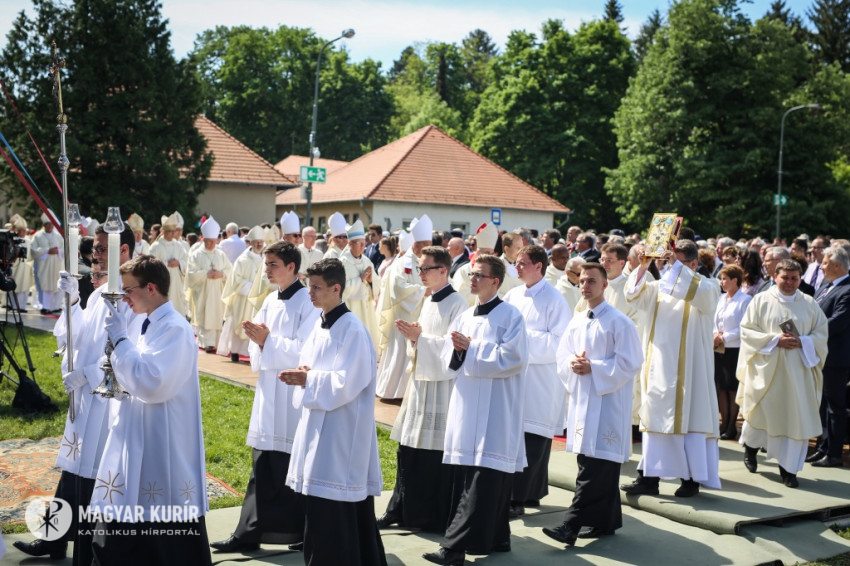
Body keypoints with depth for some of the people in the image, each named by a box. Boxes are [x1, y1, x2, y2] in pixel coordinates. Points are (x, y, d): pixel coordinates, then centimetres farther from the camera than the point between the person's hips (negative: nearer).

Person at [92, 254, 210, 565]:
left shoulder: (174, 328, -17)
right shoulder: (153, 324, 12)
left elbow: (151, 383, -25)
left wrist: (119, 338, -20)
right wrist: (118, 376, 4)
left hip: (164, 450, -10)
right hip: (140, 442, 10)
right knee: (123, 538, 16)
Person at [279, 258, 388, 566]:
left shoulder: (352, 330, -16)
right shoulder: (320, 324, 11)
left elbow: (347, 382, -20)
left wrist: (307, 380, -17)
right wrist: (302, 374, -5)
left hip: (341, 430, -9)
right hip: (318, 423, 9)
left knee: (337, 509, -3)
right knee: (318, 504, 14)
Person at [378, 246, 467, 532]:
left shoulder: (457, 304, -11)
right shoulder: (429, 302, 14)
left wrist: (420, 337, -18)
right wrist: (413, 337, 0)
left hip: (441, 386, -8)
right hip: (421, 380, 8)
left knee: (438, 455, 0)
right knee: (408, 450, 10)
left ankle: (438, 518, 12)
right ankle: (400, 510, 20)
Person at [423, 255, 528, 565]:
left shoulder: (510, 316, -6)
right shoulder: (465, 316, 15)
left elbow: (513, 358, -17)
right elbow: (449, 357, 14)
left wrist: (471, 349, -14)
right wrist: (458, 350, -9)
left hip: (495, 411, -8)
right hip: (467, 405, 8)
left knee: (485, 480, -7)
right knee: (463, 477, 9)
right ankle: (492, 538, 21)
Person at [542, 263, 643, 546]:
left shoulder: (620, 322, -8)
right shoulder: (576, 322, 13)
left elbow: (629, 364, -12)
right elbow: (562, 356, 16)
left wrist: (592, 368, -17)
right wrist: (572, 363, -7)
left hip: (607, 402, -7)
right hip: (581, 399, 7)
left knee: (595, 467, -8)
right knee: (601, 466, 12)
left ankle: (572, 525, -11)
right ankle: (606, 520, 22)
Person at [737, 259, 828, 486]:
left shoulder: (809, 304, 7)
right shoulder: (761, 301, 0)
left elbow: (821, 334, 7)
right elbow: (747, 331, -3)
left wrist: (802, 342, -12)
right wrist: (775, 340, -15)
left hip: (797, 371, 2)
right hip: (766, 368, -2)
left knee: (795, 418, -1)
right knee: (761, 412, 7)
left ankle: (788, 467, 8)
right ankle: (751, 446, 36)